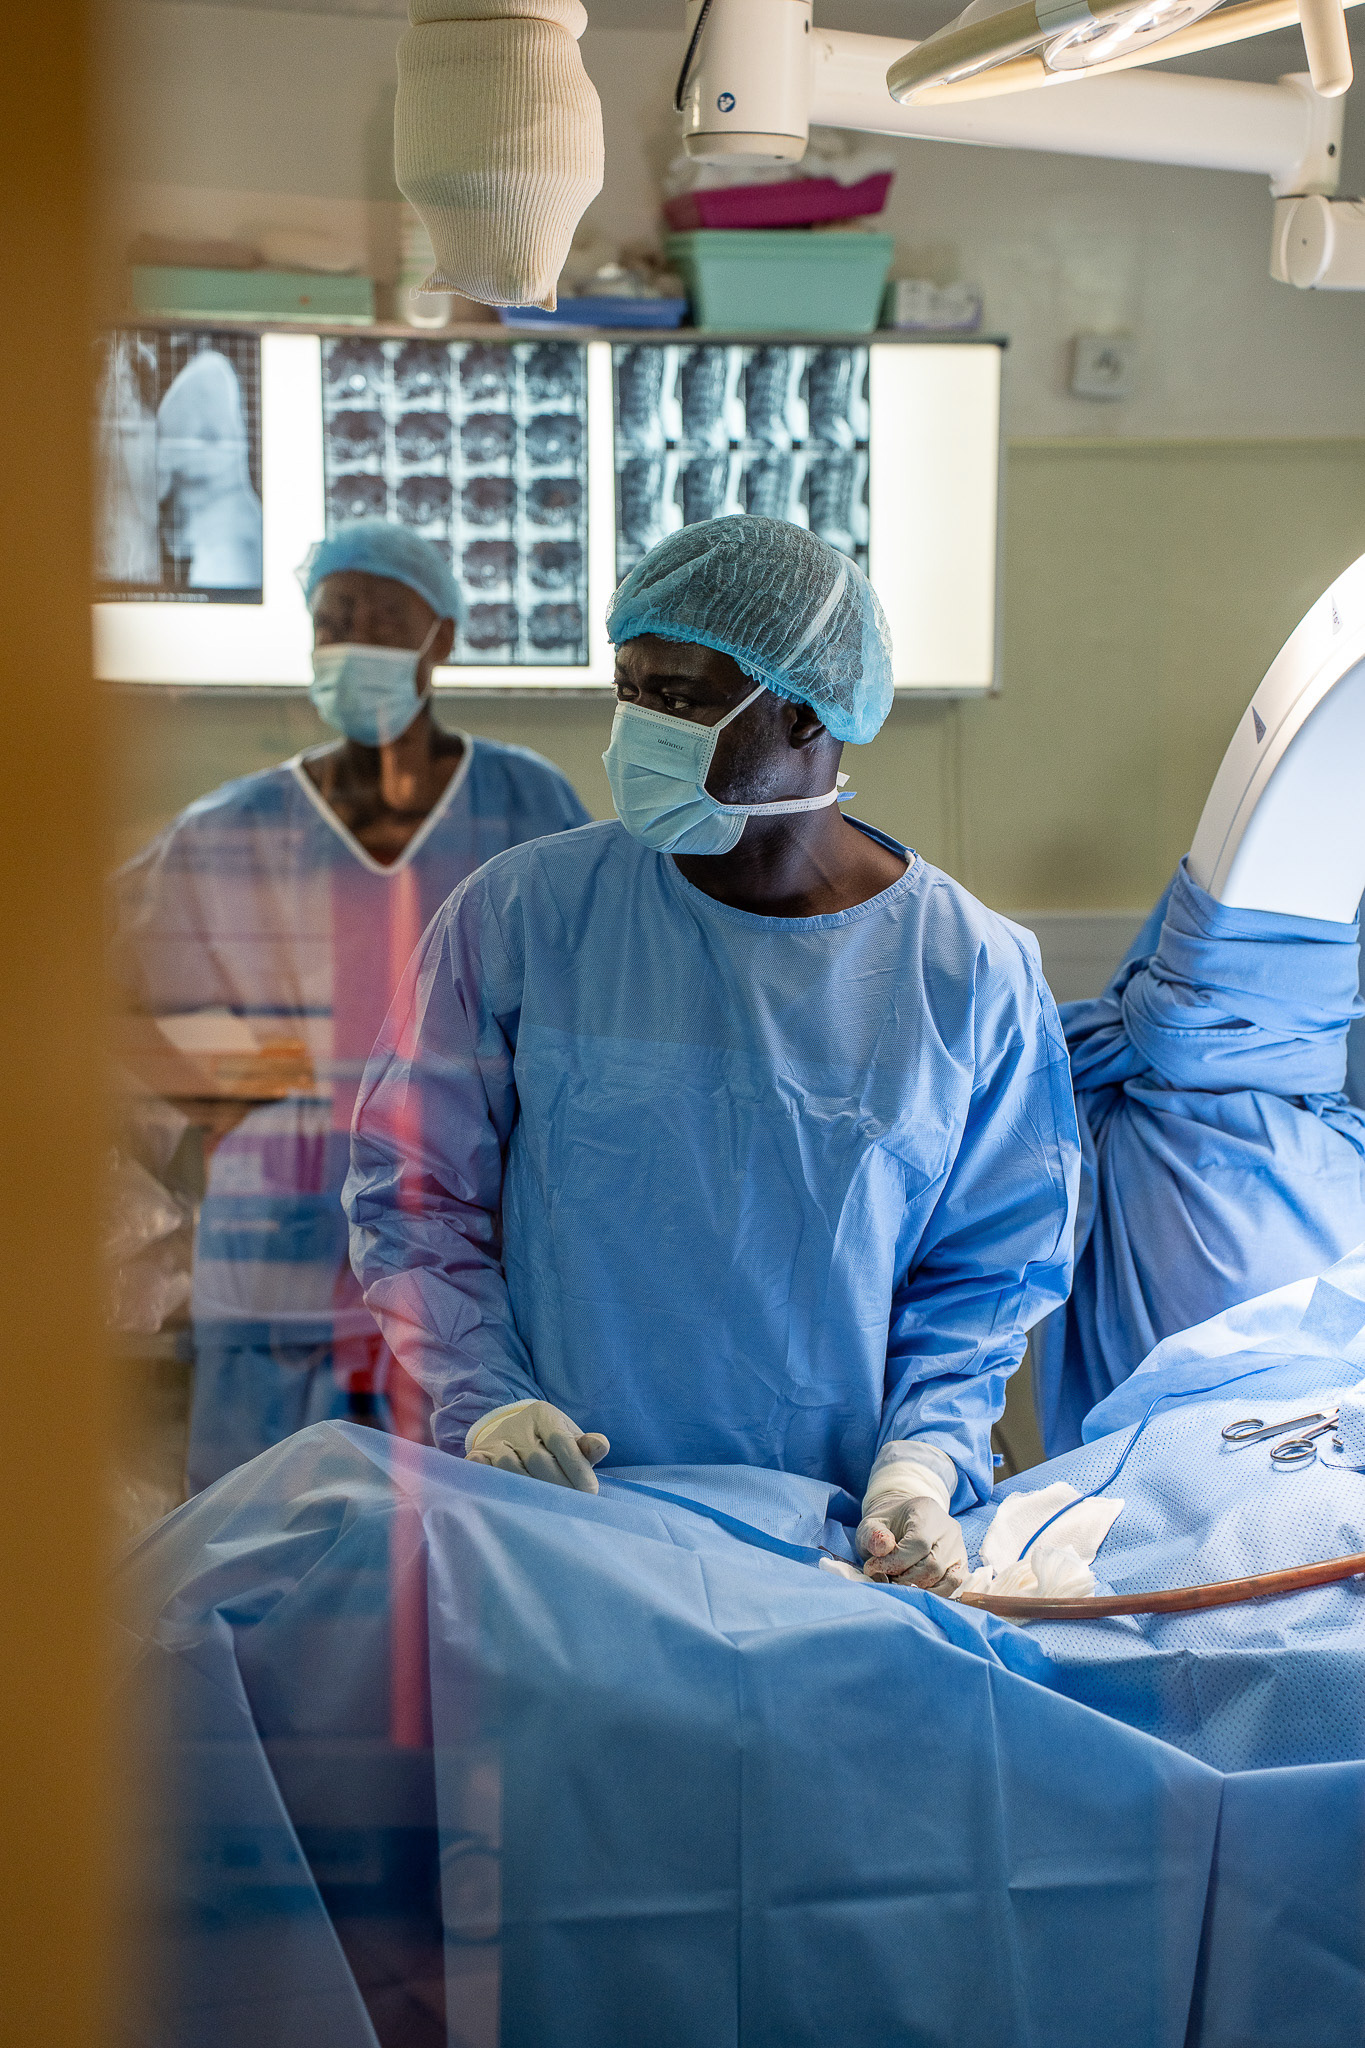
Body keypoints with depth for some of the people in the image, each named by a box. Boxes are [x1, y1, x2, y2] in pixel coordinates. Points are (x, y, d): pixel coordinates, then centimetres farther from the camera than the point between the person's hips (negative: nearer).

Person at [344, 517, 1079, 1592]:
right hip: (554, 1507, 1)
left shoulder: (976, 973, 0)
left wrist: (924, 1462, -10)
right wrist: (484, 1399, -9)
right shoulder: (521, 913, 0)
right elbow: (410, 1185, 5)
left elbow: (988, 1271, 6)